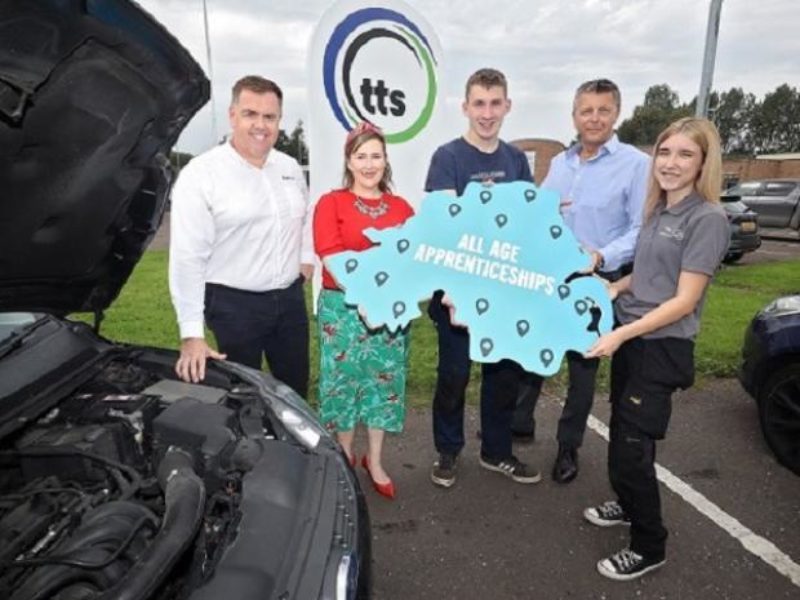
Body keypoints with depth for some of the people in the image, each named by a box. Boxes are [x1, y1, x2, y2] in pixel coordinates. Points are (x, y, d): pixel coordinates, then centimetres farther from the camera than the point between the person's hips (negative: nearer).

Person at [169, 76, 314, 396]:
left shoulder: (291, 168, 6)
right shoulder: (200, 175, -13)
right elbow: (187, 258, -17)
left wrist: (307, 257, 10)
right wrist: (192, 334, -20)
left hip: (290, 298, 5)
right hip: (234, 304, -5)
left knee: (296, 391, 18)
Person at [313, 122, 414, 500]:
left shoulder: (401, 207, 10)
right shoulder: (331, 203, -1)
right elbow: (331, 259, -12)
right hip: (344, 306, -3)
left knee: (385, 379, 8)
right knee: (345, 379, 5)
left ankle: (375, 461, 24)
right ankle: (345, 456, 27)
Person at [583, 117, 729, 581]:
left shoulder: (708, 219, -14)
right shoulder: (657, 210, 9)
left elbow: (684, 300, -19)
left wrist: (620, 334, -24)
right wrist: (617, 286, 1)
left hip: (663, 348, -7)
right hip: (630, 339, 8)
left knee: (631, 448, -2)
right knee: (622, 436, 19)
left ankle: (649, 547, 18)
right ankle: (630, 505, 42)